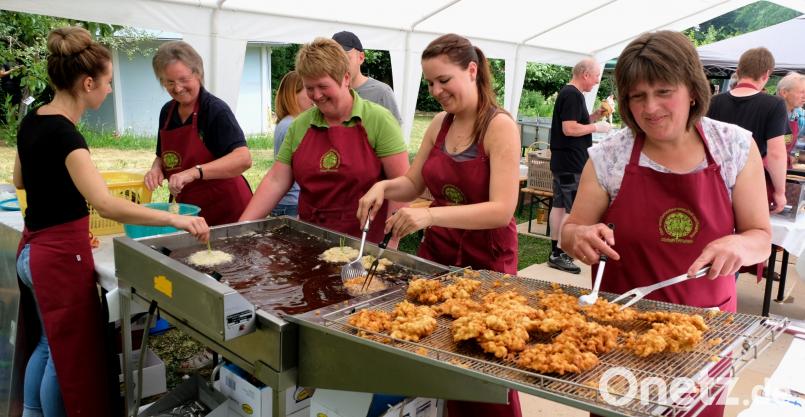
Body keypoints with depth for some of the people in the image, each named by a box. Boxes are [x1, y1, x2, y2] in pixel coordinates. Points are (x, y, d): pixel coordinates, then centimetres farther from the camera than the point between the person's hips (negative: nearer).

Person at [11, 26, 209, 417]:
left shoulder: (32, 121, 4)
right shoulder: (63, 132, -24)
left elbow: (20, 180, 21)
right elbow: (106, 205, -36)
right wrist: (174, 219, -39)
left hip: (33, 249, 10)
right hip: (61, 254, -9)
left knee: (46, 345, 24)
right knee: (70, 355, 7)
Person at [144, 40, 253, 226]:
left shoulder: (216, 110, -14)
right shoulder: (167, 112, 6)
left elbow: (243, 159, -27)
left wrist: (194, 172, -35)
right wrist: (157, 168, -2)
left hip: (227, 210, -6)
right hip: (187, 211, 6)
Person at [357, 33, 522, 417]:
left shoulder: (500, 126, -14)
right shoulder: (439, 124, 4)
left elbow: (502, 210, -23)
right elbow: (414, 184, 14)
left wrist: (431, 215, -35)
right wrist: (383, 187, -8)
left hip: (486, 258, -5)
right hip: (435, 251, 6)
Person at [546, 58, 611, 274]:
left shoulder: (567, 92, 16)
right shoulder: (573, 95, -16)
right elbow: (569, 129, -23)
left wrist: (594, 116, 11)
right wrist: (596, 126, -13)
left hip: (561, 162, 11)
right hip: (571, 164, -11)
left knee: (559, 206, 13)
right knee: (573, 210, -6)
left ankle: (555, 251, 21)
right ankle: (559, 255, -2)